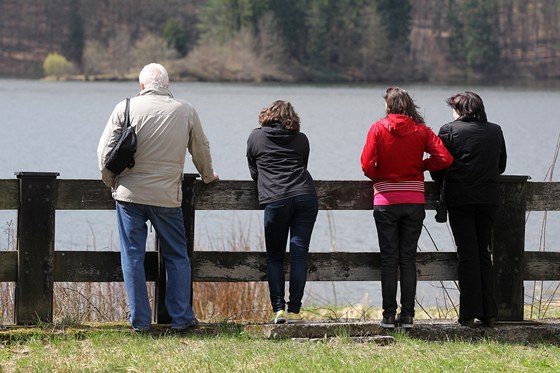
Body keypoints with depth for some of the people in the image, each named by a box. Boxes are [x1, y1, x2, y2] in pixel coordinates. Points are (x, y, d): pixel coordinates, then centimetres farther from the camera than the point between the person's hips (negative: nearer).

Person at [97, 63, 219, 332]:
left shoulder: (126, 108, -2)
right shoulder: (186, 112, 2)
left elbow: (105, 150, -3)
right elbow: (201, 149, 17)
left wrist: (111, 181, 14)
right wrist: (207, 175, 37)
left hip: (129, 192, -1)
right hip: (167, 196, 1)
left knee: (133, 257, 5)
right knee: (176, 257, 12)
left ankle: (139, 320, 5)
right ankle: (181, 318, 11)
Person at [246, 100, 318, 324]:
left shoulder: (256, 137, 15)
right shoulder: (301, 140, 18)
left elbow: (254, 171, 22)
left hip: (275, 200, -2)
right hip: (306, 196, 2)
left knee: (274, 256, 8)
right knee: (299, 253, 2)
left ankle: (278, 309, -3)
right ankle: (294, 310, -2)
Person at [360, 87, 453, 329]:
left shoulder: (378, 129, -4)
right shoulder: (421, 130, 1)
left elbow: (367, 165, -10)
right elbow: (445, 158, -8)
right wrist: (422, 166, 9)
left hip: (385, 202, -2)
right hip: (414, 201, 2)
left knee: (389, 259, 4)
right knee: (408, 259, 6)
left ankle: (389, 315, 1)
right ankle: (407, 315, 3)